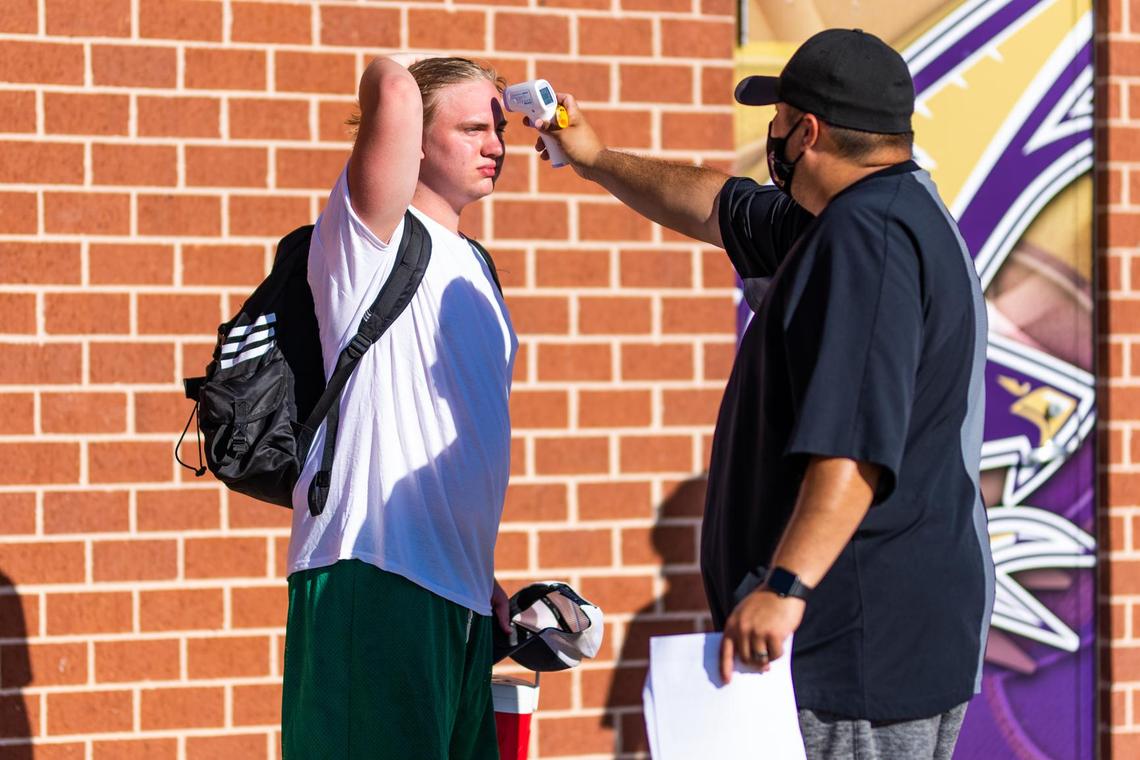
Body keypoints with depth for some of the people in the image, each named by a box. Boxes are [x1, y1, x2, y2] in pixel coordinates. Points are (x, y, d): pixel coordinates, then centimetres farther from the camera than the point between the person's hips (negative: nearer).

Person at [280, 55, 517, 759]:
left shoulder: (473, 266, 22)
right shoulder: (372, 235, -3)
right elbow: (390, 89, -21)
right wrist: (400, 78, 2)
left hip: (459, 591, 9)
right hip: (374, 574, -9)